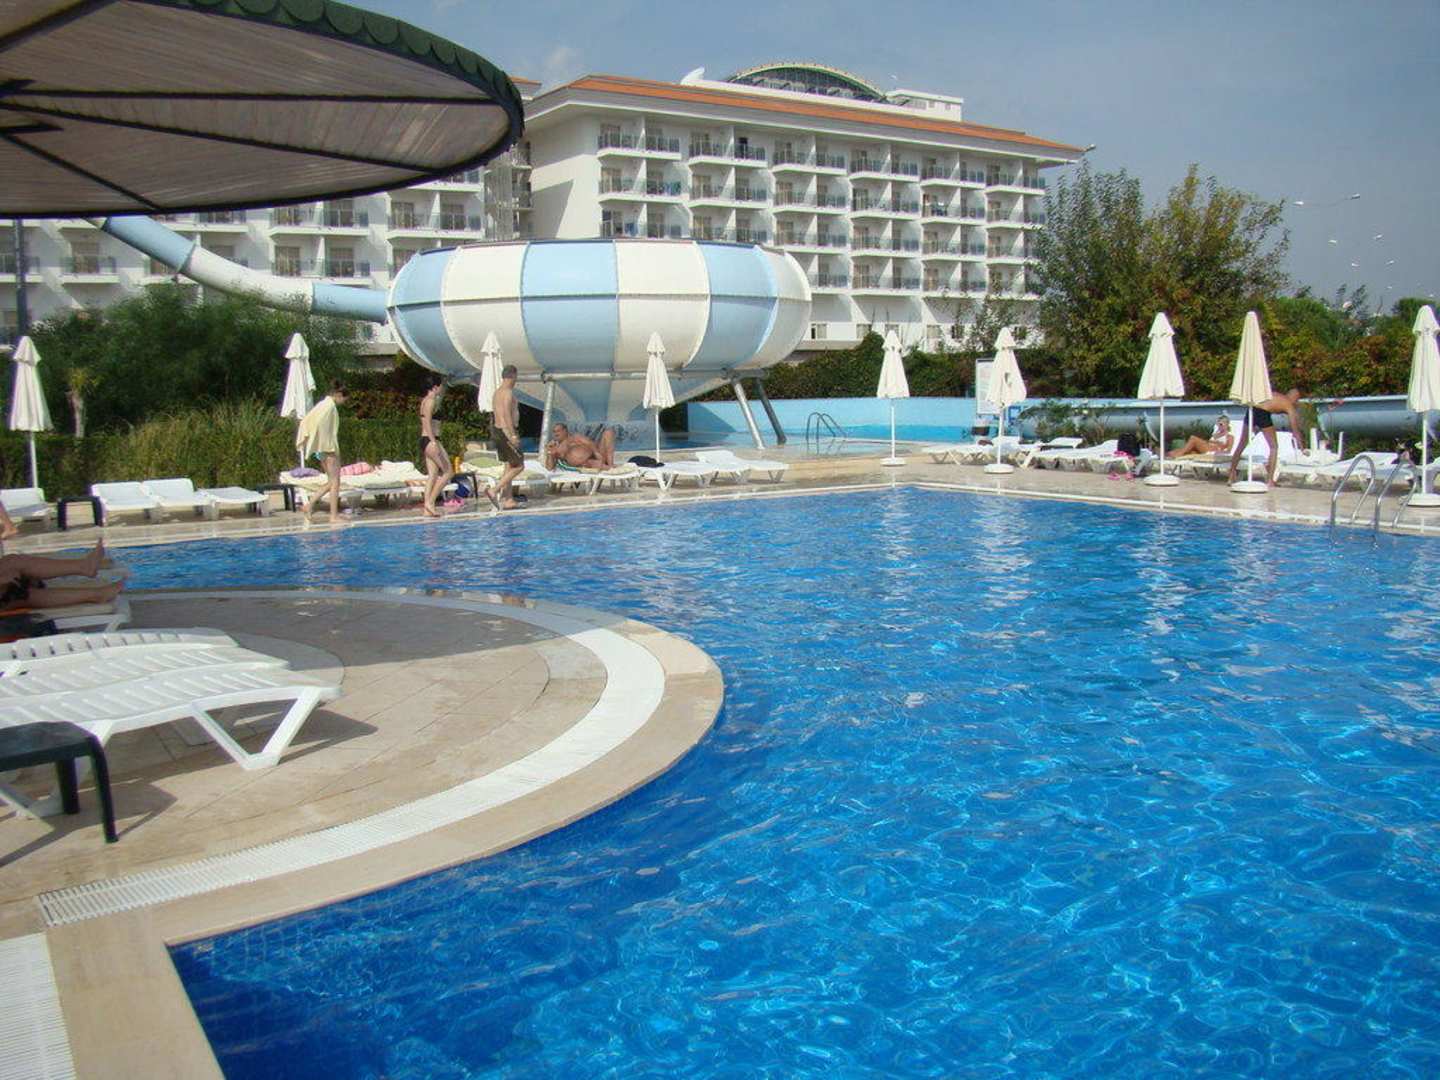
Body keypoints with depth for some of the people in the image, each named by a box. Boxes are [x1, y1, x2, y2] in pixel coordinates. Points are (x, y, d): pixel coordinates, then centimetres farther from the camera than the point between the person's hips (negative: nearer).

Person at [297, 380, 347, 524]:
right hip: (328, 448, -9)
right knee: (335, 481, -5)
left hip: (325, 449, 9)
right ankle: (334, 516, -4)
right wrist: (329, 447, -20)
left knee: (332, 481, 14)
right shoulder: (330, 406, -13)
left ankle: (310, 505, 12)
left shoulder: (324, 404, 15)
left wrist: (305, 438, 14)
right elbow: (320, 424, -25)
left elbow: (307, 420, 18)